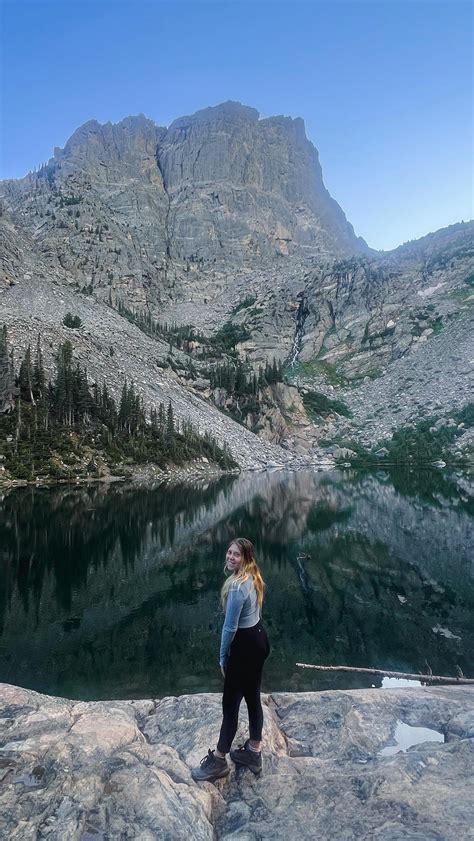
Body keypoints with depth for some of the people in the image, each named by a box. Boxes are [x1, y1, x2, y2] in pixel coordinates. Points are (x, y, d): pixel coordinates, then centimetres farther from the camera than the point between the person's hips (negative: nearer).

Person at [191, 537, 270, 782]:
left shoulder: (237, 586, -26)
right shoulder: (253, 578, 2)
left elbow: (230, 627, -20)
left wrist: (223, 657, -6)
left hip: (245, 645, -9)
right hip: (259, 638, 9)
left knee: (230, 702, 6)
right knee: (253, 698, 20)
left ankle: (218, 761, 21)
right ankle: (253, 752, 35)